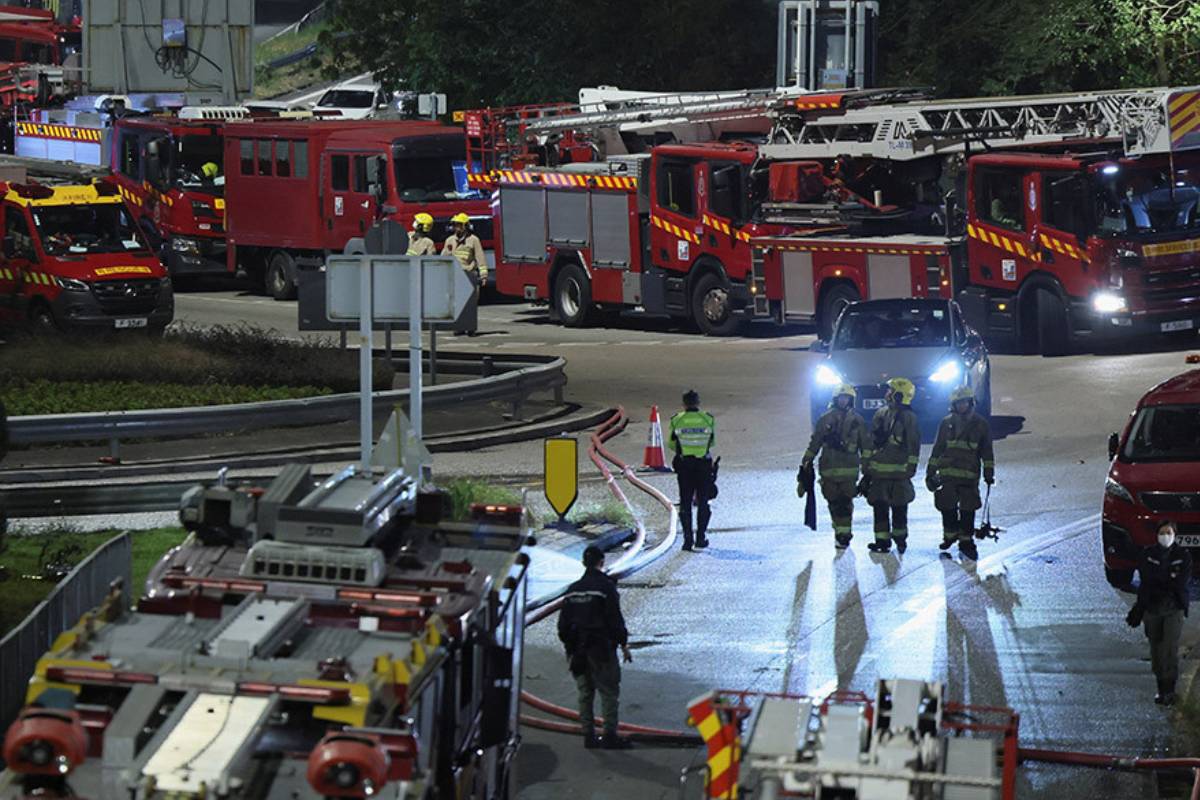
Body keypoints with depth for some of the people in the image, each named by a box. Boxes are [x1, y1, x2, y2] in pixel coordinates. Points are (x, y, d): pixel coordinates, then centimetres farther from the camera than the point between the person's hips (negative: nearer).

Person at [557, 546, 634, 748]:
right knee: (609, 692, -1)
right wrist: (624, 644, -4)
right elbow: (615, 619, -12)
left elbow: (563, 623, 12)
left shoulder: (573, 589, 9)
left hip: (577, 650, 6)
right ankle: (610, 735, -4)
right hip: (601, 647, -6)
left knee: (585, 693, 11)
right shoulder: (605, 587, -10)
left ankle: (588, 735, 11)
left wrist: (569, 645, 21)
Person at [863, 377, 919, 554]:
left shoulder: (908, 417, -4)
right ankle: (882, 540, 7)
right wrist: (867, 469, 17)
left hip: (898, 472, -5)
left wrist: (911, 466, -11)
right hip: (879, 469, 5)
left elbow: (913, 444, -6)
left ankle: (900, 538, 16)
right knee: (879, 506, 3)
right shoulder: (881, 415, 13)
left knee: (899, 507, 2)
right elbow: (872, 442, 18)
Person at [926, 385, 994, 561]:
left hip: (970, 475, -1)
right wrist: (930, 472, 10)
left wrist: (989, 473, 2)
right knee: (947, 507, 3)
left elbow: (987, 451, 8)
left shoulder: (980, 424, 5)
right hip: (947, 473, 1)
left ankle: (966, 541, 7)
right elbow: (937, 448, 12)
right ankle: (950, 535, 22)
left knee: (968, 510, -3)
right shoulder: (946, 423, 8)